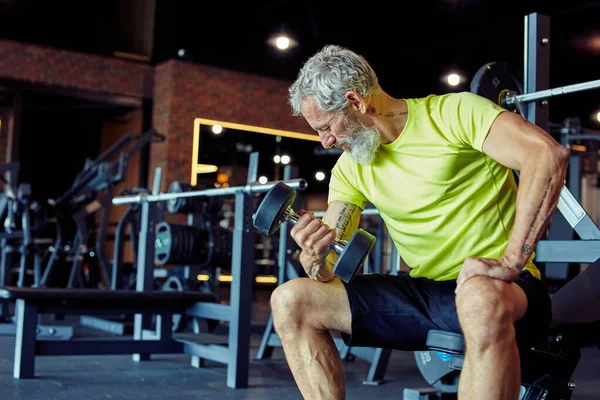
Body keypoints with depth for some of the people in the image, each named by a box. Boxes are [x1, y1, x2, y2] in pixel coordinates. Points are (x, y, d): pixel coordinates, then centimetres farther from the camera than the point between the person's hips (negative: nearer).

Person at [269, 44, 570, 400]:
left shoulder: (453, 113, -8)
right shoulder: (350, 169, 10)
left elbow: (547, 154, -22)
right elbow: (331, 271, 5)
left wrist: (511, 262, -27)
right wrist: (315, 254, -20)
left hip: (499, 287, -6)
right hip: (422, 291, 6)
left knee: (482, 301, -43)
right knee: (290, 301, -4)